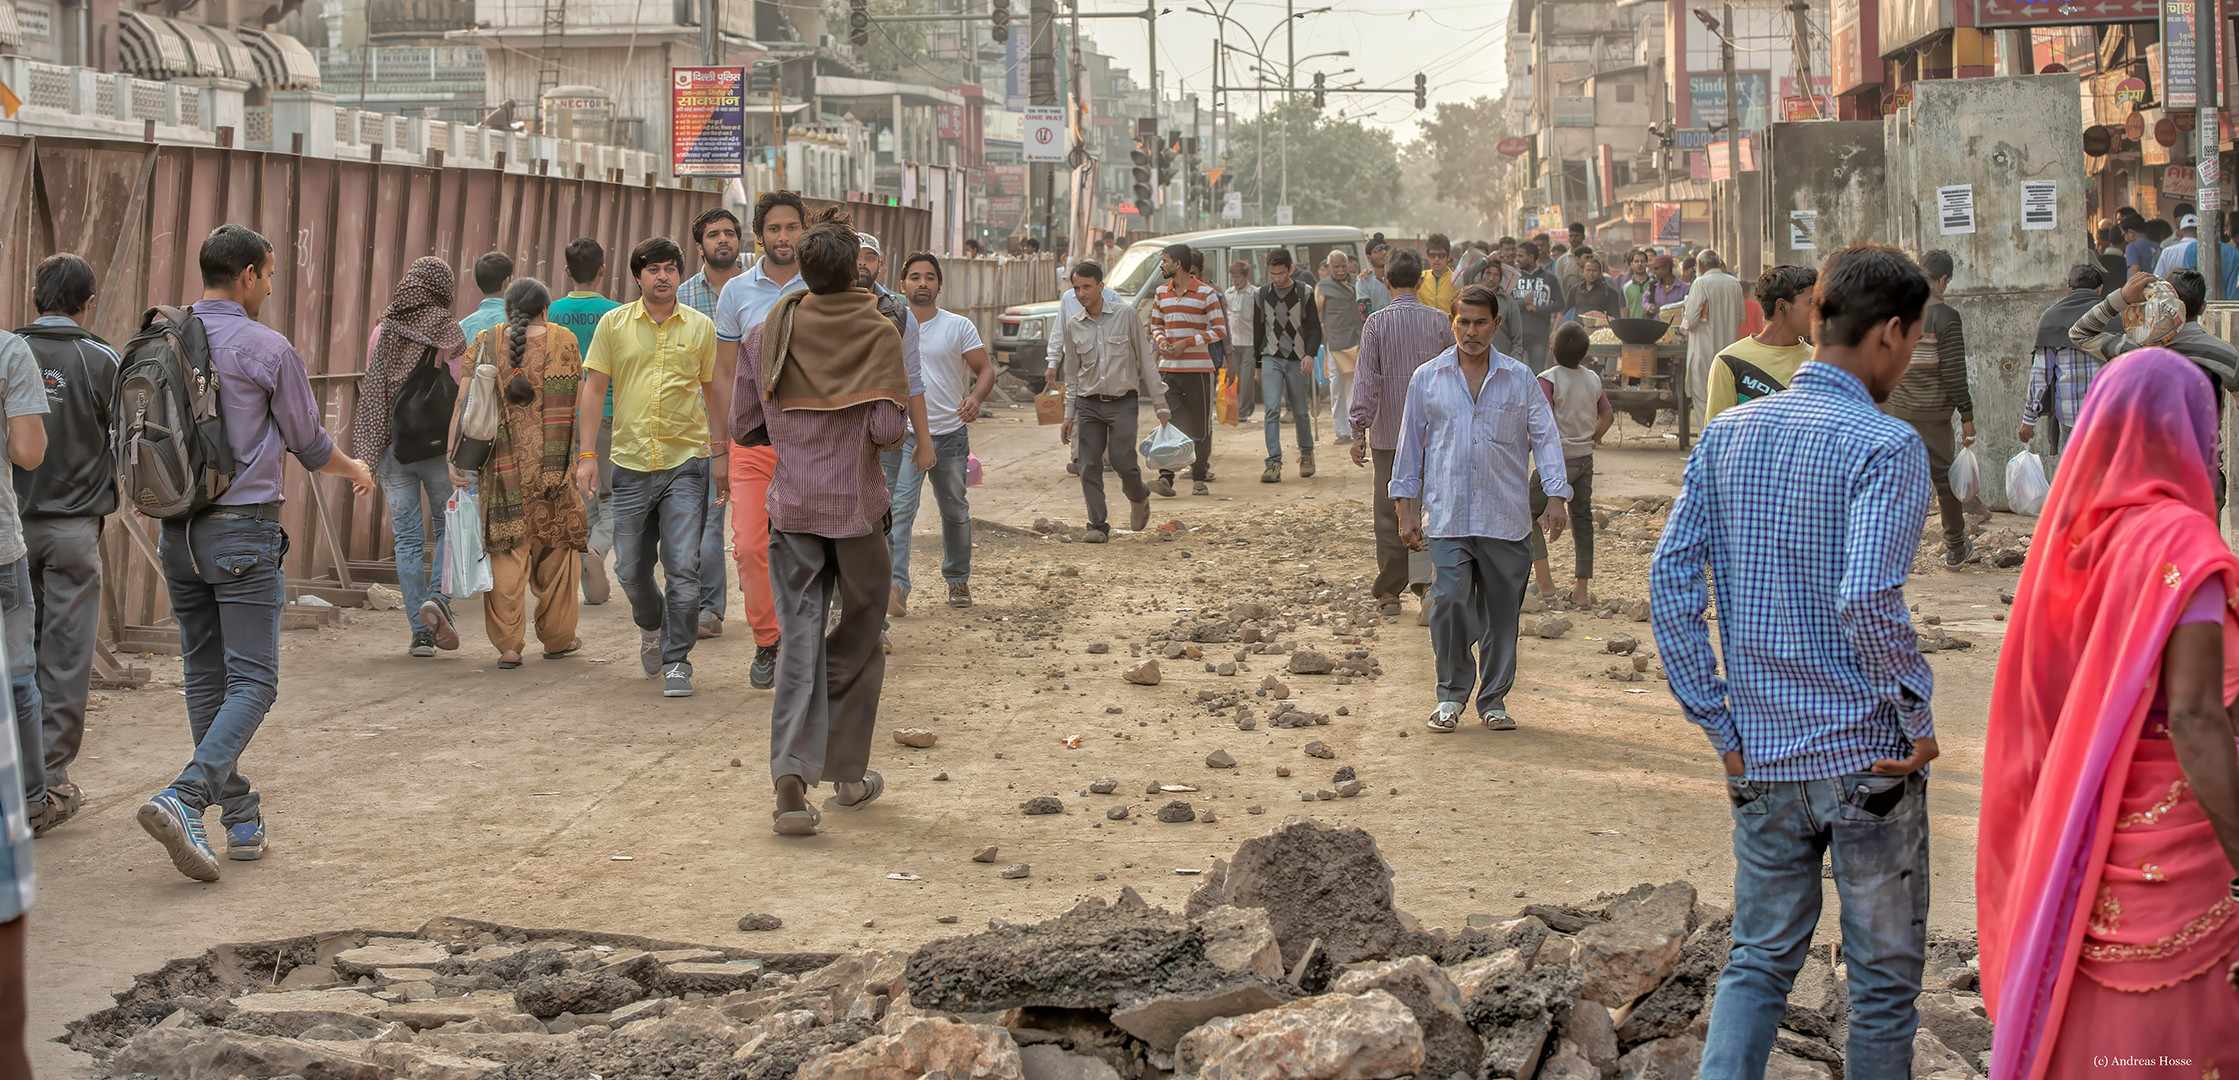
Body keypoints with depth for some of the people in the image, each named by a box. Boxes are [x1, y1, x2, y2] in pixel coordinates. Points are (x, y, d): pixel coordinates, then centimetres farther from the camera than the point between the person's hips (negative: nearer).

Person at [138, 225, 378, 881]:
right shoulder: (266, 350, -10)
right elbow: (309, 443, 0)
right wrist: (356, 470, 21)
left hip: (177, 532, 6)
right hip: (243, 530, -6)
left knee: (205, 677, 13)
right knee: (252, 681, -4)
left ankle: (242, 821, 18)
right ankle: (185, 801, -22)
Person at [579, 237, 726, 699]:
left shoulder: (700, 327, 4)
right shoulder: (614, 324, 3)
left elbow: (714, 392, 11)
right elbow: (592, 389, 5)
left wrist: (722, 456, 8)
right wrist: (586, 454, -2)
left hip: (686, 461, -1)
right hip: (631, 464, 1)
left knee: (682, 567, -9)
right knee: (631, 570, 7)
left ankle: (676, 661, 0)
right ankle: (651, 626, 38)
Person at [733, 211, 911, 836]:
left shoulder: (766, 335, 3)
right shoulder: (877, 333, -6)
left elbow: (745, 429, 6)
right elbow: (887, 429, -15)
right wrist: (894, 439, 8)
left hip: (791, 507, 2)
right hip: (858, 506, -2)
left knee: (798, 640, 0)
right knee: (858, 642, 13)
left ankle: (791, 777, -16)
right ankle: (848, 775, 22)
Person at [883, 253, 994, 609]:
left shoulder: (959, 327, 2)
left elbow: (986, 370, 0)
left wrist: (976, 399, -21)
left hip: (950, 434, 1)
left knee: (955, 512, 12)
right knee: (899, 509, -13)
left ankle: (958, 580, 27)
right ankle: (895, 583, -18)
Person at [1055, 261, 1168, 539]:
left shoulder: (1126, 314, -4)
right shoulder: (1072, 325, 5)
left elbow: (1145, 358, 0)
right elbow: (1071, 373, 12)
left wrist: (1160, 401, -2)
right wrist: (1069, 416, 10)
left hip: (1123, 402, -3)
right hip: (1089, 403, 3)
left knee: (1122, 461, -10)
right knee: (1090, 466, -3)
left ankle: (1139, 498, 22)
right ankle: (1097, 524, 6)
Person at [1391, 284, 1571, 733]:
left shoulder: (1520, 379, 8)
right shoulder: (1427, 379, 9)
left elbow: (1545, 437, 6)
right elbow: (1410, 444, 13)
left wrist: (1555, 498, -6)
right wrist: (1405, 508, 8)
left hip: (1506, 519, 1)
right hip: (1447, 517, -1)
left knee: (1502, 611, 3)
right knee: (1450, 602, -13)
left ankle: (1494, 699, 17)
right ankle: (1451, 695, 4)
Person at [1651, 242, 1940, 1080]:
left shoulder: (1726, 436, 5)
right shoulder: (1886, 447, -14)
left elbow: (1671, 578, 1)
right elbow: (1865, 598, -25)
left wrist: (1720, 723, 4)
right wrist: (1917, 718, -12)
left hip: (1762, 757, 5)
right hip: (1870, 758, -5)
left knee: (1760, 958, 16)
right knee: (1884, 971, 10)